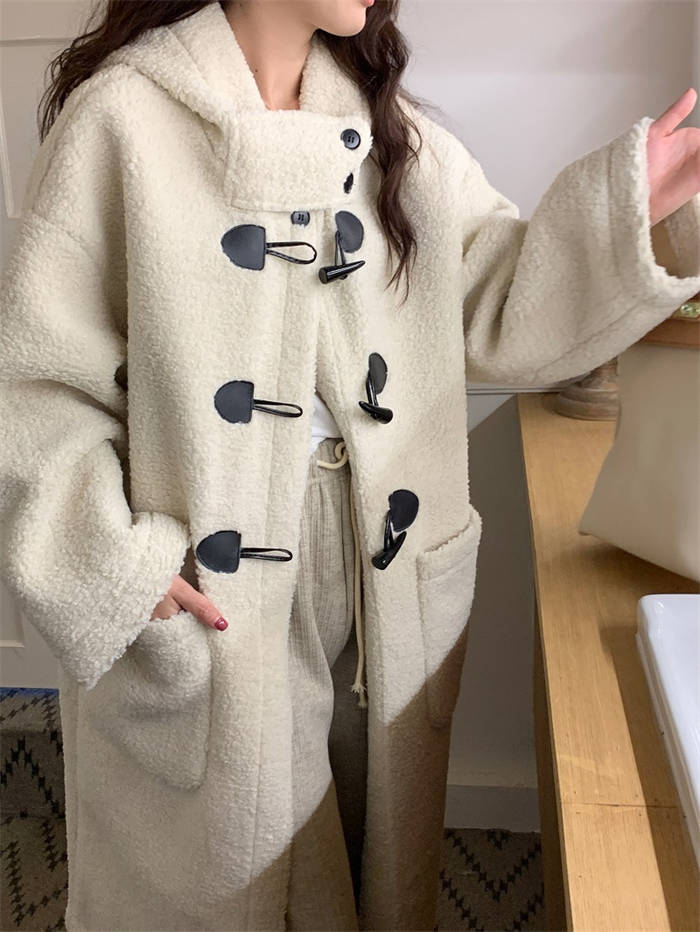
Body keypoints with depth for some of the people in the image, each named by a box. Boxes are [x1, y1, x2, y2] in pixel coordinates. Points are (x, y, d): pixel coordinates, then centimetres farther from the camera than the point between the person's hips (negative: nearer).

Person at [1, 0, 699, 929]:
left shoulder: (392, 126, 6)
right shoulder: (124, 117, -11)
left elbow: (501, 312, 2)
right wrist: (114, 561, -17)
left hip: (386, 580, 5)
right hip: (207, 594, -4)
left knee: (376, 848, 21)